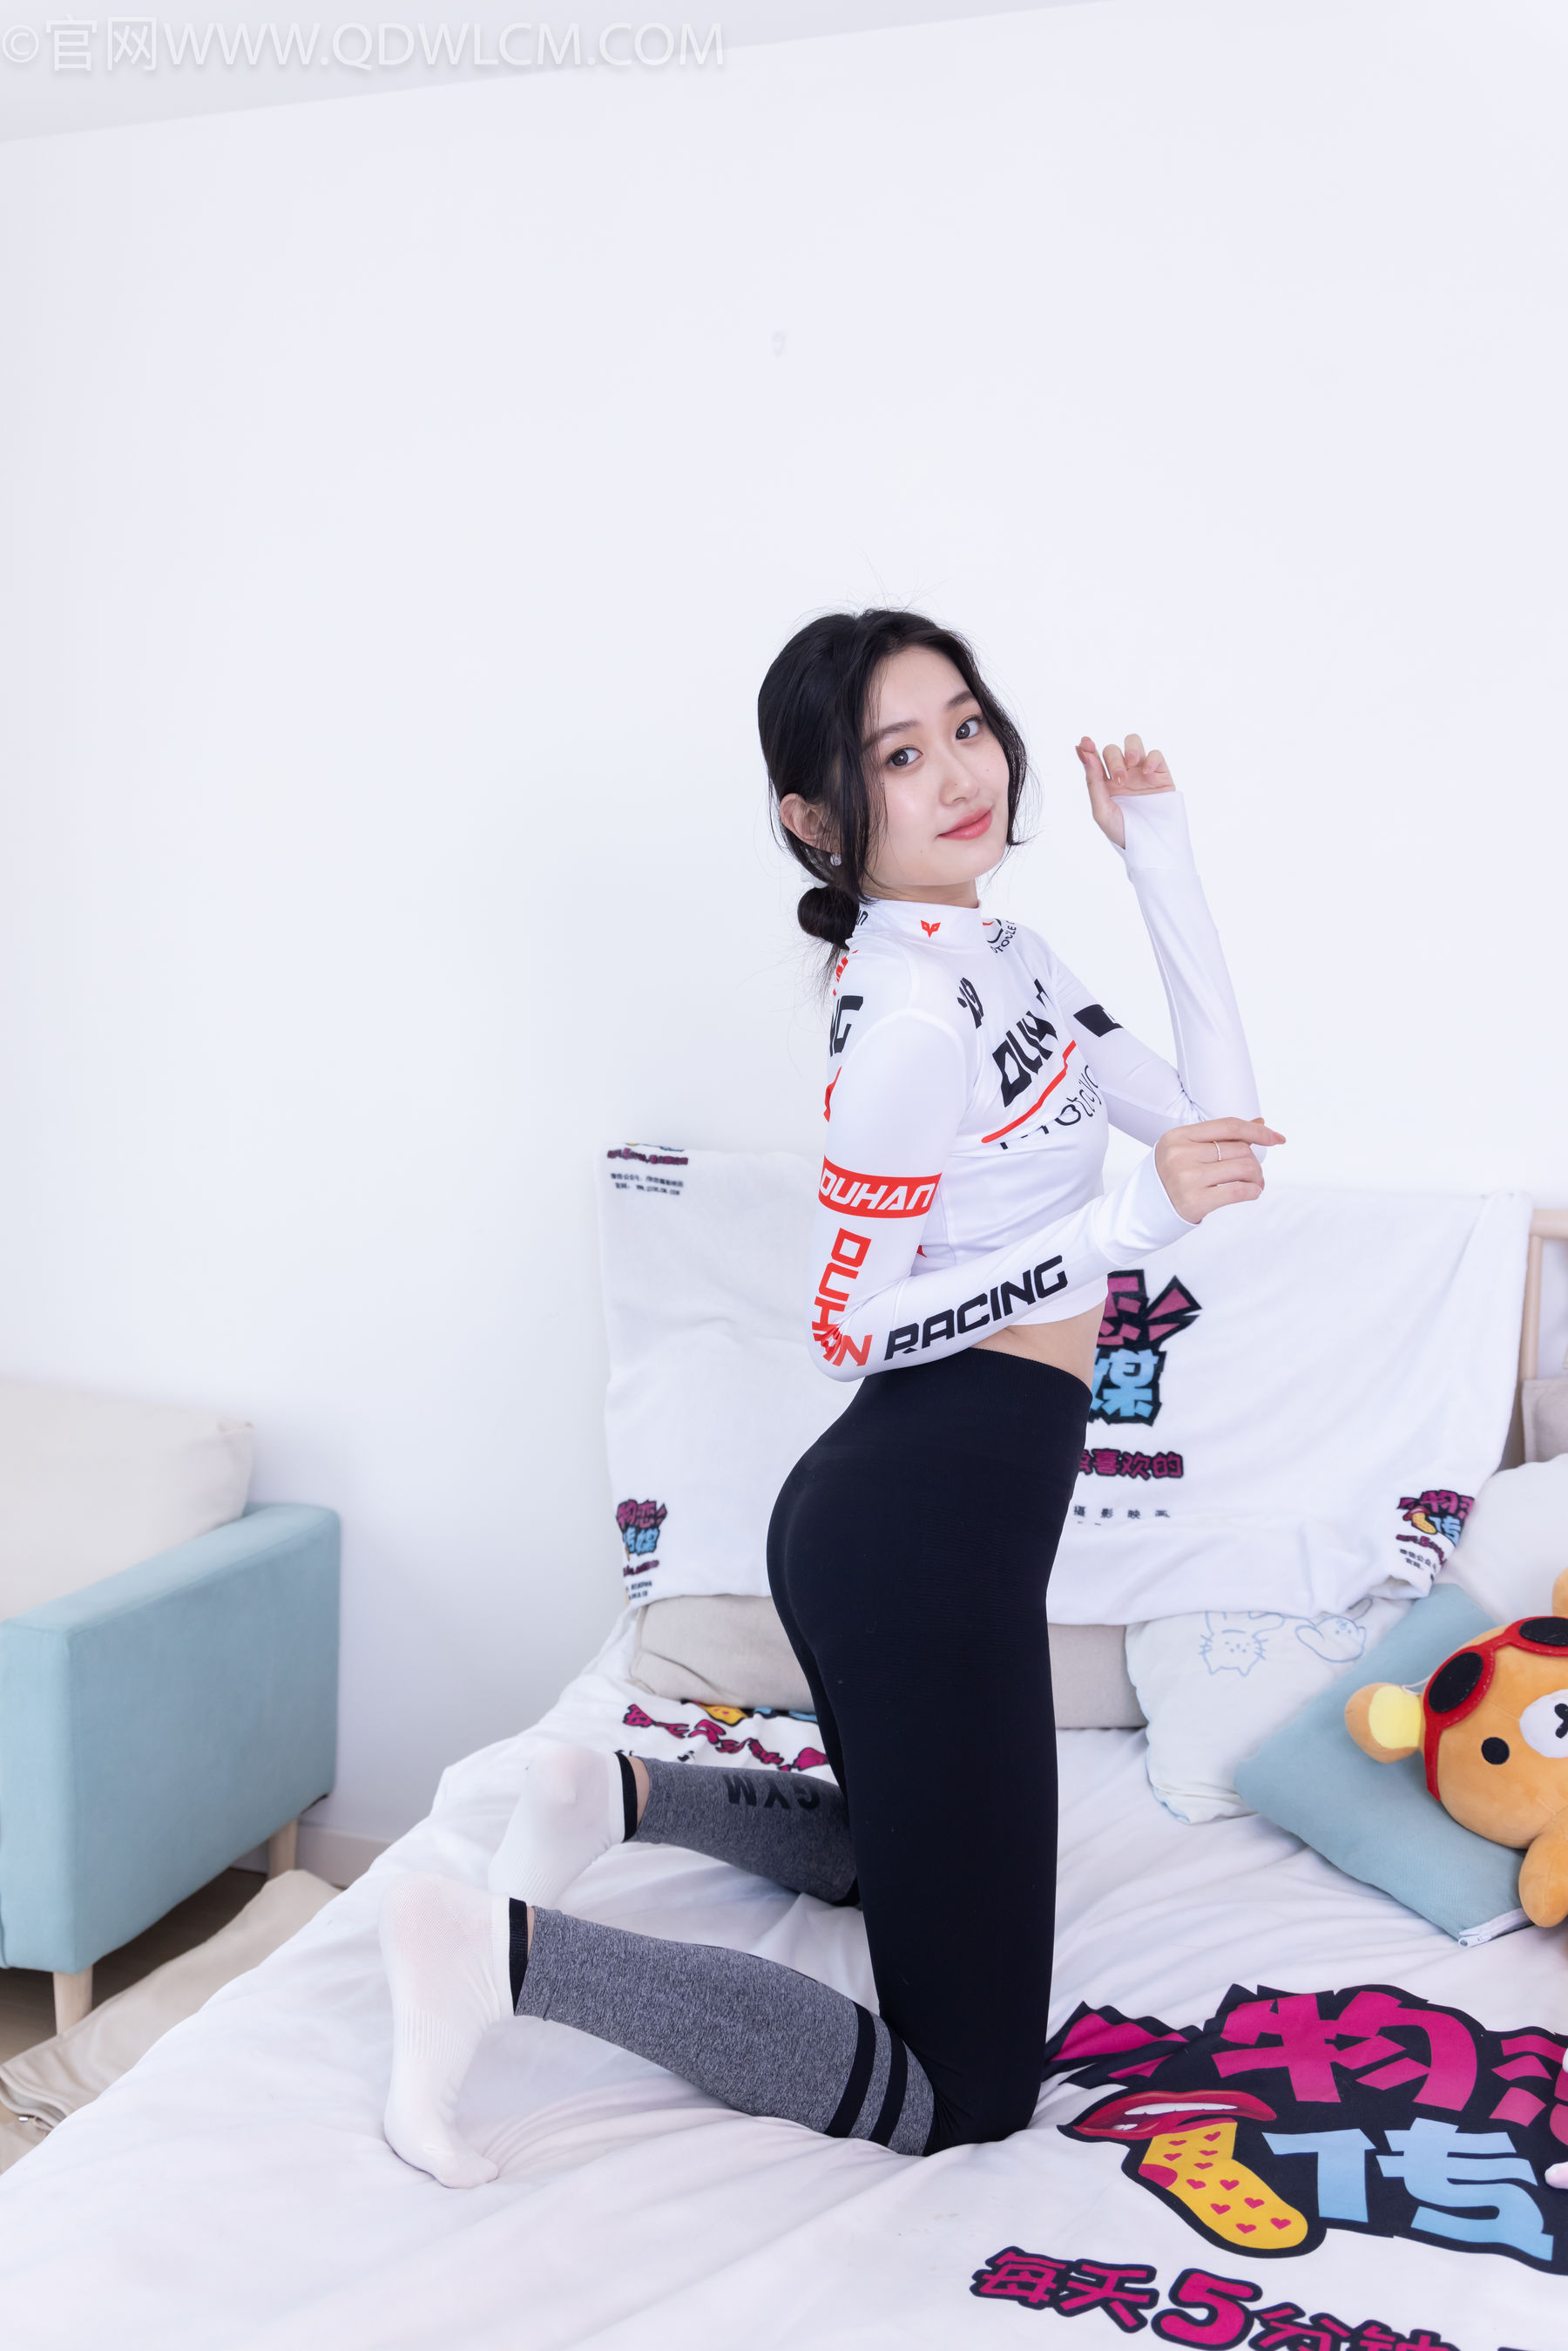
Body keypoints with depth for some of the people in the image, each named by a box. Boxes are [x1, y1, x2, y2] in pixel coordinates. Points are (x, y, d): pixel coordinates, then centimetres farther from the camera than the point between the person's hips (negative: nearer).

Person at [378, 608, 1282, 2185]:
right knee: (960, 2098, -4)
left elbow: (1215, 1116, 9)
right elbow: (852, 1321, -16)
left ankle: (622, 1799, 24)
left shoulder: (1003, 959, 11)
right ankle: (508, 1949, -9)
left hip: (897, 1516, 10)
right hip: (924, 1532, -10)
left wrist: (1160, 857, 8)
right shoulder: (908, 1008, -18)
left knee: (909, 1857, 33)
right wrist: (1127, 1223, -22)